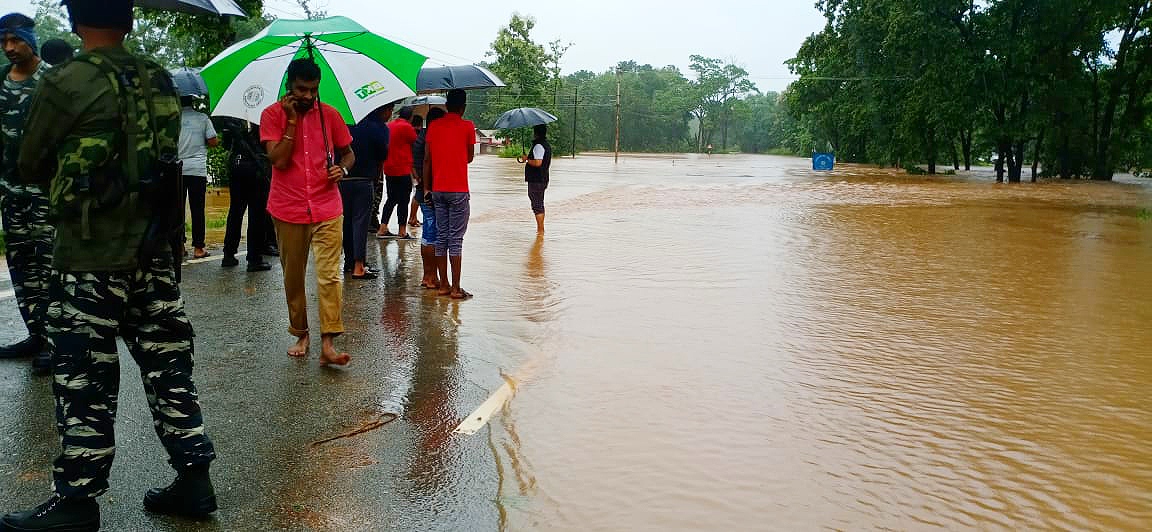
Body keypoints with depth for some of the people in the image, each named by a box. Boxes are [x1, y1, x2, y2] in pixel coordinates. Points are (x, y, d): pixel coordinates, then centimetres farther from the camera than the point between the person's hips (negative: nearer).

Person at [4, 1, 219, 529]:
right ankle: (193, 479, 18)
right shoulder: (161, 82, 4)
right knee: (168, 367, 11)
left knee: (85, 382, 4)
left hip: (89, 259, -5)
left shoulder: (65, 83, -11)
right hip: (154, 253, 5)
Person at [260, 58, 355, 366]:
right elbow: (278, 160, -13)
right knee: (293, 277, 10)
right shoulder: (273, 115, -1)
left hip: (327, 210, 0)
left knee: (329, 276, -10)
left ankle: (328, 344, -12)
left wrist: (343, 169, -6)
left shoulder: (329, 114, 4)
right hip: (288, 210, 0)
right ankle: (300, 335, 25)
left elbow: (348, 152, 16)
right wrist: (291, 120, -14)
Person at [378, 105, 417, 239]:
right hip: (403, 170, -7)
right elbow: (415, 141, -3)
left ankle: (382, 229, 10)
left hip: (388, 170, 7)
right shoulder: (407, 127, -12)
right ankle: (402, 231, 3)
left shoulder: (389, 125, 12)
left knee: (391, 199, 14)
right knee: (403, 201, 0)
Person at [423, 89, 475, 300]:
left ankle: (443, 285, 12)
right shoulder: (467, 126, -4)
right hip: (458, 190, -4)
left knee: (441, 236, 9)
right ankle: (456, 288, -2)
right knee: (456, 238, -3)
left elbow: (427, 159, 5)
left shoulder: (434, 126, 6)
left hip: (437, 190, 4)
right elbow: (470, 158, 5)